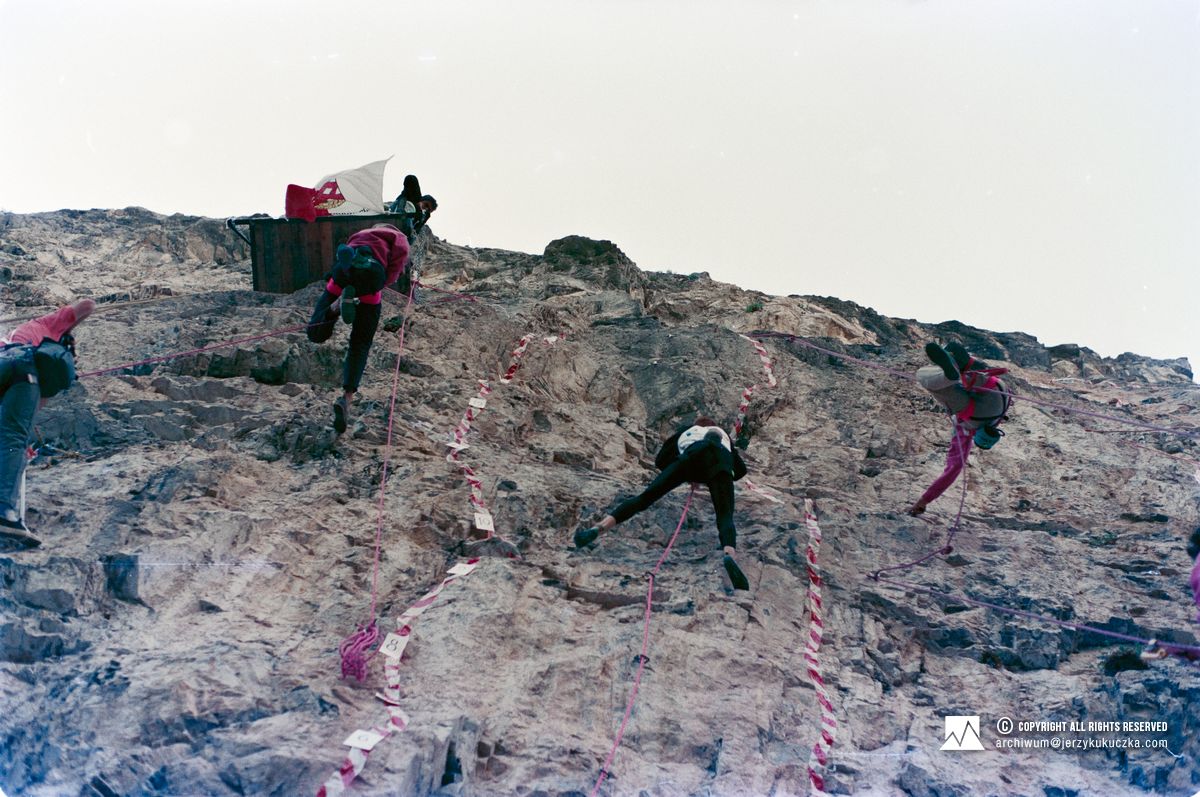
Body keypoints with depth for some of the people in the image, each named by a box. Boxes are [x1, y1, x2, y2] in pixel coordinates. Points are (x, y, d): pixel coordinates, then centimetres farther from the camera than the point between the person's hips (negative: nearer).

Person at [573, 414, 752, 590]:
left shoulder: (685, 430, 44)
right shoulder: (723, 433, 46)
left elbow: (660, 461, 41)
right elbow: (741, 470, 46)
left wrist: (686, 475, 54)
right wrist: (725, 480, 65)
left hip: (692, 456, 0)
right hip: (720, 460, 0)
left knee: (645, 498, -5)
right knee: (725, 518, -15)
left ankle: (598, 528, -27)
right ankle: (730, 555, -50)